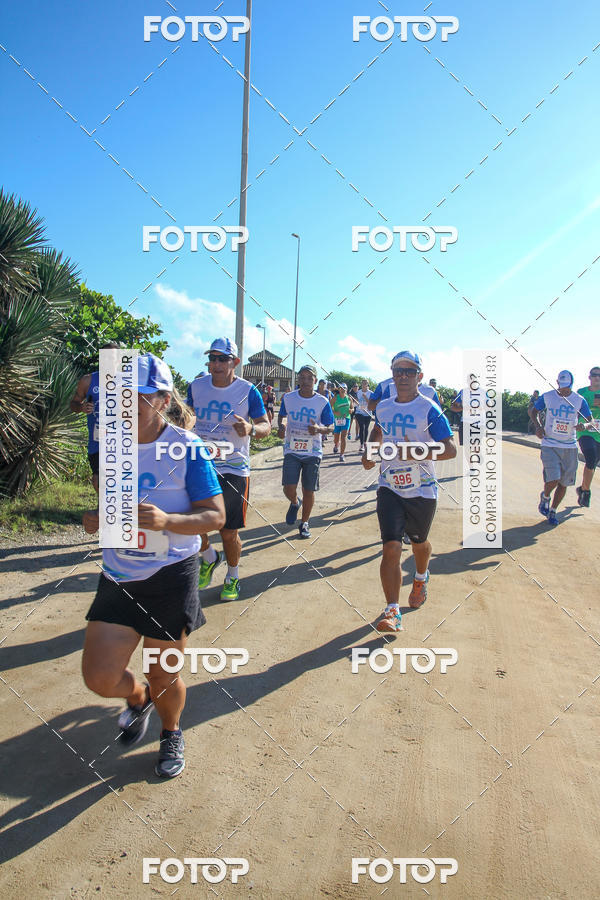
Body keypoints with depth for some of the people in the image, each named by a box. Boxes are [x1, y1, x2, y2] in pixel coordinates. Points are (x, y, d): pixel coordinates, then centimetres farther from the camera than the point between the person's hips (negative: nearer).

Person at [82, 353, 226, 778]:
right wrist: (95, 518, -6)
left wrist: (167, 520, -30)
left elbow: (216, 516, -13)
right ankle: (138, 698, 39)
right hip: (119, 576, 4)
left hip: (171, 578, -4)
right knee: (99, 677, 1)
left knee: (164, 676, 11)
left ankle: (172, 733, 46)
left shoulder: (186, 448, -15)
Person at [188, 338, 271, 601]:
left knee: (229, 531, 3)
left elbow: (266, 425, -7)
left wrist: (251, 428, -29)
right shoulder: (197, 386, 4)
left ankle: (232, 577, 30)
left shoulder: (248, 391, -7)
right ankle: (209, 557, 33)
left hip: (233, 469, -3)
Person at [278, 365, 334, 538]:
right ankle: (295, 503, 28)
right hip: (291, 450, 1)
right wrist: (281, 426, -5)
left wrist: (319, 429, -22)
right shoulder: (288, 398, 0)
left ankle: (304, 523, 24)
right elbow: (282, 416, 17)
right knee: (289, 488, -9)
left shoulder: (323, 402, -5)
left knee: (309, 491, 2)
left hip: (313, 452, -1)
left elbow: (330, 428, 1)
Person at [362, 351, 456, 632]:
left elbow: (450, 449, -15)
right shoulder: (383, 407, 5)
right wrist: (369, 452, 11)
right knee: (391, 548, -10)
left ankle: (421, 579, 52)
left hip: (422, 490, -2)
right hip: (389, 488, 2)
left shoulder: (429, 409, -11)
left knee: (419, 543, 20)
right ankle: (392, 612, -8)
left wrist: (418, 453, -29)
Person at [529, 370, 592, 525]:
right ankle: (545, 497, 18)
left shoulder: (579, 400, 1)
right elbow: (534, 411, 14)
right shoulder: (547, 397, -1)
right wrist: (538, 425, -4)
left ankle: (552, 511, 25)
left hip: (570, 447, 2)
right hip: (549, 445, -2)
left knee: (564, 483, 4)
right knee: (553, 480, -16)